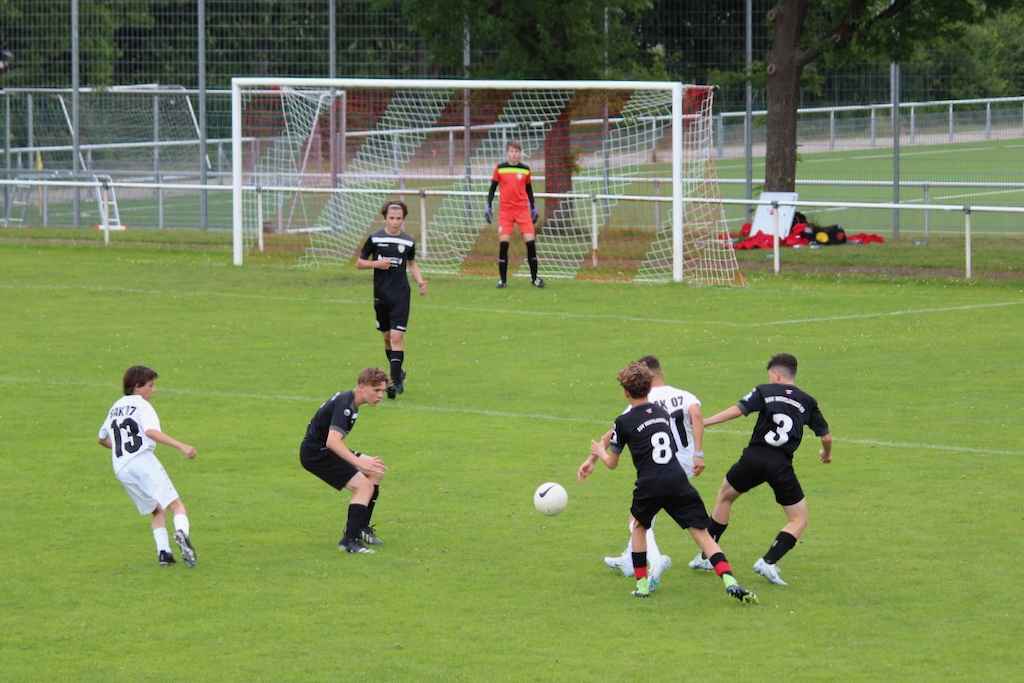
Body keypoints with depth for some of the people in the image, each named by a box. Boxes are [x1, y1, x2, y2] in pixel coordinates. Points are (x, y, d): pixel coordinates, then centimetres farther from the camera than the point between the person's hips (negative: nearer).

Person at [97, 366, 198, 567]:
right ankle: (181, 532, -41)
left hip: (121, 469, 7)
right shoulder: (141, 405, 1)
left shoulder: (116, 407, 23)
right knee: (175, 504, -12)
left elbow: (102, 439, 34)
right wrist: (181, 446, -26)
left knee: (157, 510, 14)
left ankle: (163, 551, -5)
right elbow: (151, 432, -19)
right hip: (143, 462, -7)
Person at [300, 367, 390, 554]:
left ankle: (361, 527, 18)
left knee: (376, 472, 12)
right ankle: (349, 541, -21)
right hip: (316, 453, -10)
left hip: (325, 449, 10)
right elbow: (332, 441, -36)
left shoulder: (348, 400, 9)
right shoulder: (345, 405, -23)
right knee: (364, 486, -19)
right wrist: (360, 463, -41)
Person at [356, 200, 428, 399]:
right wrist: (376, 263, -12)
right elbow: (359, 263, 6)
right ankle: (398, 372, 33)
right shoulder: (375, 238, -1)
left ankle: (396, 381, -13)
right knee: (387, 337, 12)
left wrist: (421, 281, 4)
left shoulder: (408, 241, 2)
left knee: (397, 336, -12)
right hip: (381, 295, 2)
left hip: (401, 295, -1)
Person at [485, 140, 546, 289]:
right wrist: (488, 207, 1)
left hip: (523, 210, 1)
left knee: (531, 242, -6)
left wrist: (534, 208, 15)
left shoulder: (525, 170, 5)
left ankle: (534, 278, 6)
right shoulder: (500, 169, 1)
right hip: (505, 211, -1)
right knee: (503, 244, -8)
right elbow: (492, 188, 7)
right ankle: (503, 280, 1)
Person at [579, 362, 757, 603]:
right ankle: (730, 581, -20)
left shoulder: (624, 422, 4)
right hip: (678, 481, 2)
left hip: (650, 484, -2)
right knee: (701, 533, -2)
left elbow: (612, 463, 12)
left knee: (639, 526, 26)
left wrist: (599, 452, 35)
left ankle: (642, 583, 22)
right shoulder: (663, 413, 18)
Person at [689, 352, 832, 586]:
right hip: (781, 466, 0)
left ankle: (707, 556, 30)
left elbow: (737, 410, -8)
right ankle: (768, 562, -7)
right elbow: (826, 436, 12)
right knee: (799, 519, 12)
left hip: (753, 457, 0)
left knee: (725, 497, 26)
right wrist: (826, 454, 35)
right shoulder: (807, 402, 12)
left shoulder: (764, 391, 6)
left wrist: (703, 422, -6)